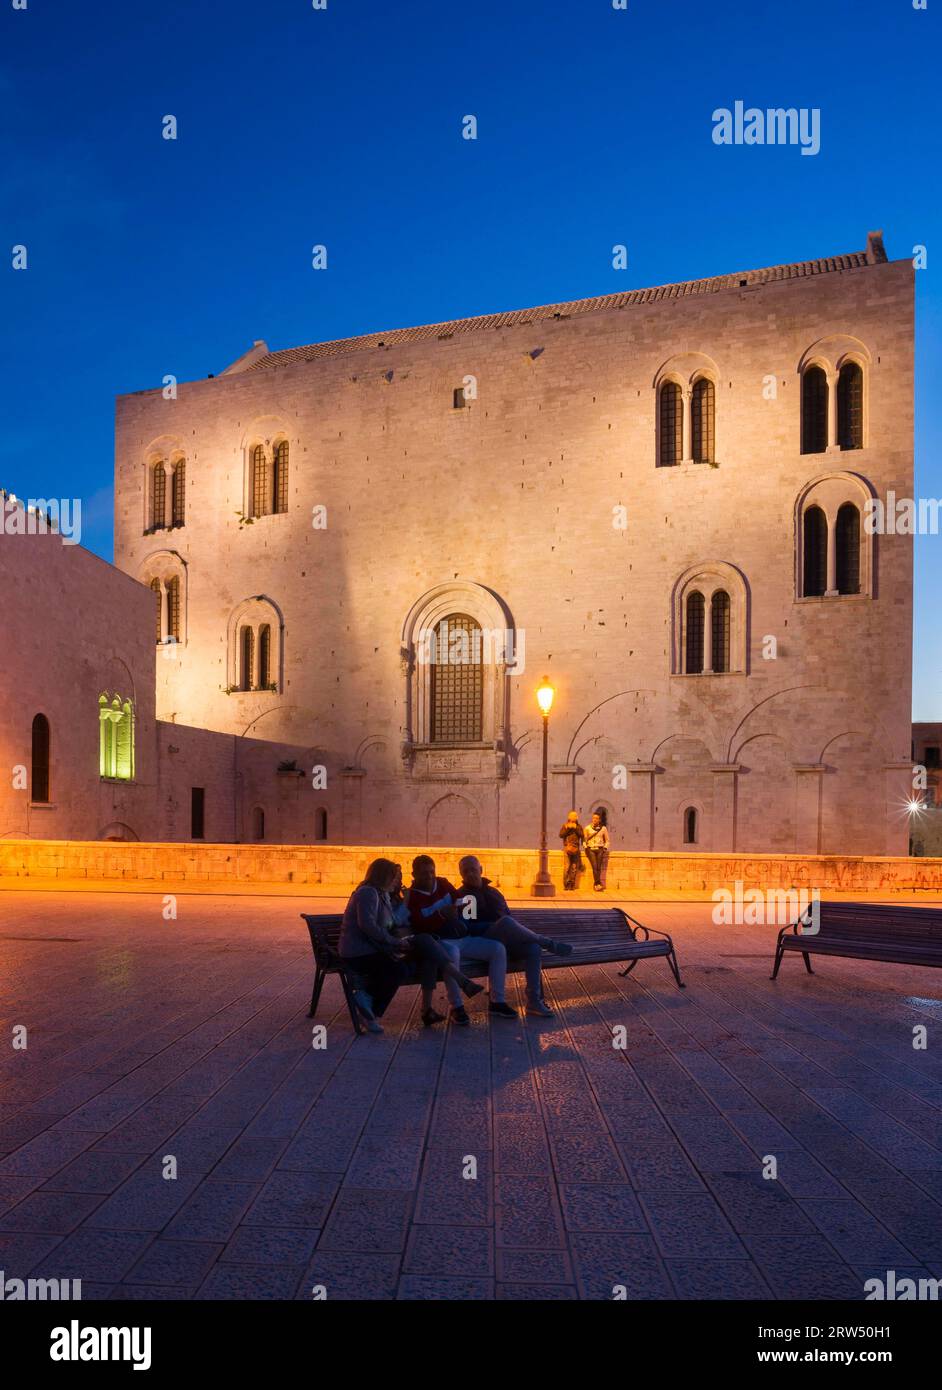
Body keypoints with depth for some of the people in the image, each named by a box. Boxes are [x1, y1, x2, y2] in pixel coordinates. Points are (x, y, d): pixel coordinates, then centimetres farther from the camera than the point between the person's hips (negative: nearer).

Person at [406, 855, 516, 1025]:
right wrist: (441, 913, -29)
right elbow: (420, 927, -17)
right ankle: (456, 1008, -31)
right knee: (452, 952, -41)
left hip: (464, 937, 6)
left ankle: (497, 1002, -5)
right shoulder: (412, 898, -4)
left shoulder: (442, 883, 12)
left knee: (498, 948, -11)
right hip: (442, 941, -6)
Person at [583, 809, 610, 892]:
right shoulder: (587, 828, 5)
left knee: (599, 868, -5)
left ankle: (596, 884, 4)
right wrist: (586, 848, -1)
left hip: (600, 850, 1)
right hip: (591, 850, -1)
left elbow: (607, 841, 12)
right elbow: (584, 839, 10)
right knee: (595, 867, -12)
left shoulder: (603, 828, 4)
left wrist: (605, 848, 0)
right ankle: (598, 884, -12)